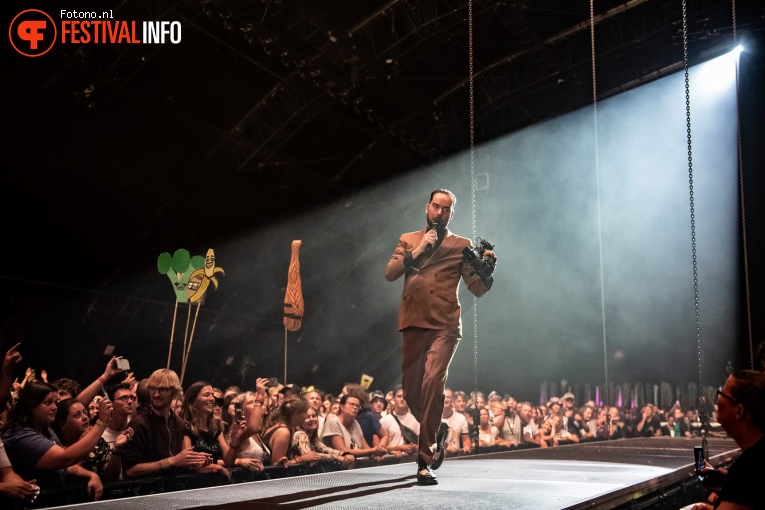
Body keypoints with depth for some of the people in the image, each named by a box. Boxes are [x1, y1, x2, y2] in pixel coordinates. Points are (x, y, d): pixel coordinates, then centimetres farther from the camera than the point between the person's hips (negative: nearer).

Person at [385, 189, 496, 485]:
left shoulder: (461, 246, 9)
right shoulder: (408, 240, 15)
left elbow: (477, 289, 4)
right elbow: (390, 274, 1)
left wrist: (487, 269, -16)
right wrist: (417, 252, -10)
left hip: (445, 326, -3)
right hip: (413, 324, 3)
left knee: (432, 382, -22)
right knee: (411, 390, 9)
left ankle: (425, 461, -17)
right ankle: (436, 432, 39)